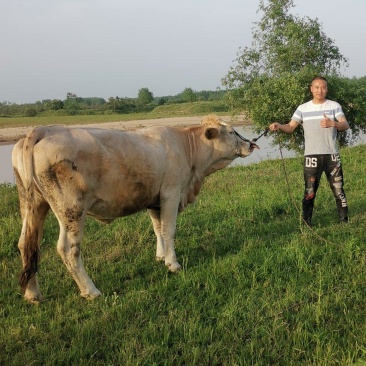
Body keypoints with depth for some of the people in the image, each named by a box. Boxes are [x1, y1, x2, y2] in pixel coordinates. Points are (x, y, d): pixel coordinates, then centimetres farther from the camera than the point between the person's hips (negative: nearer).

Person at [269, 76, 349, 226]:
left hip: (332, 156, 0)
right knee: (309, 191, 1)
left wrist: (333, 124, -28)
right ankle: (306, 223, 8)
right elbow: (291, 127, 1)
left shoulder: (334, 106, 4)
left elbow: (345, 125, -7)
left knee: (338, 189, 6)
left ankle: (344, 220, 18)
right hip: (312, 156, 0)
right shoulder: (303, 108, 6)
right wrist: (279, 126, -20)